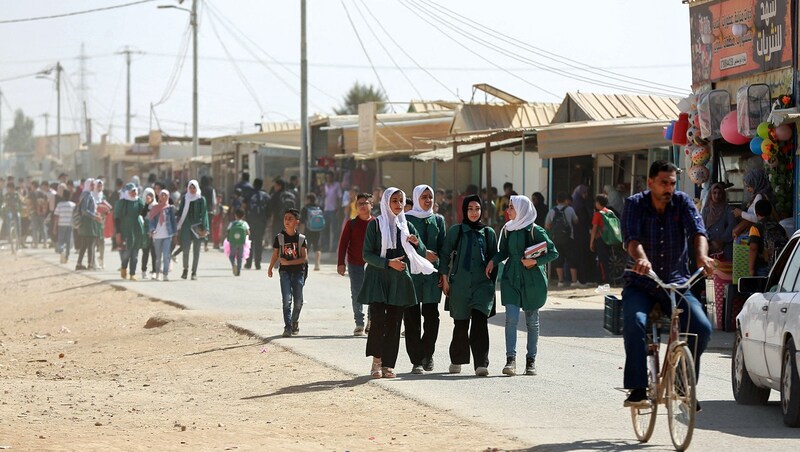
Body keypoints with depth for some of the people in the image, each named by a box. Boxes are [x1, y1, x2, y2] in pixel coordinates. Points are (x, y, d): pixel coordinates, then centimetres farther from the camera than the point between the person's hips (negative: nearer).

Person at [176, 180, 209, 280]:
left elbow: (204, 214, -2)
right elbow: (180, 212, 9)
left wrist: (204, 228, -9)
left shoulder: (201, 199, 1)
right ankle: (185, 269, 15)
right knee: (185, 249, -4)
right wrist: (178, 227, 4)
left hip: (197, 226, -1)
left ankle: (194, 272, 7)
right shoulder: (185, 198, 7)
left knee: (196, 250, 1)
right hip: (186, 226, 1)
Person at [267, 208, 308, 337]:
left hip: (298, 271, 1)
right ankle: (287, 327, -12)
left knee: (298, 300, 5)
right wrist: (270, 268, -2)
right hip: (285, 272, -1)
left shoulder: (301, 239, 0)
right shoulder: (279, 237, 1)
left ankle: (295, 322, 29)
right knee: (287, 299, -12)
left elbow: (304, 258, -5)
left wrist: (288, 262, -15)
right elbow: (275, 255, 6)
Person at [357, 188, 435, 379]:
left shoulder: (407, 226, 11)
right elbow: (367, 254, -5)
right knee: (378, 320, -13)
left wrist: (416, 243, -9)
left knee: (394, 323, 1)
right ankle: (376, 361, 1)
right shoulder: (375, 225, 0)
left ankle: (388, 364, 6)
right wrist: (388, 263, -18)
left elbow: (422, 253, 13)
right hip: (378, 280, -3)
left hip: (399, 280, 3)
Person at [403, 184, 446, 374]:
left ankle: (427, 354, 18)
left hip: (432, 273, 3)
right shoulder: (406, 220, 4)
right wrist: (422, 254, -14)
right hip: (411, 271, -3)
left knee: (432, 316, 0)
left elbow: (443, 248, 13)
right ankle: (416, 360, 0)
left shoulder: (438, 220, 14)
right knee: (412, 317, -4)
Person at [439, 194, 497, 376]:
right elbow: (445, 254, 7)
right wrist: (445, 279, 0)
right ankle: (456, 361, 23)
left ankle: (481, 363, -17)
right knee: (461, 324, 5)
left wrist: (492, 281, 9)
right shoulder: (455, 231, 6)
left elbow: (494, 259, 14)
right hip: (459, 284, 0)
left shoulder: (488, 233, 10)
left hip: (483, 284, 0)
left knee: (480, 320, -15)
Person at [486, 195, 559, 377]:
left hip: (533, 280, -3)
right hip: (511, 278, 3)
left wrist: (535, 261, -18)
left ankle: (531, 361, 17)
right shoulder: (507, 230, 5)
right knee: (511, 318, -11)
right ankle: (510, 360, -13)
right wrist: (493, 261, -2)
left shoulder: (535, 231, -9)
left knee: (532, 321, 7)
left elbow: (553, 253, -7)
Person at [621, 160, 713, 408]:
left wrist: (702, 257, -39)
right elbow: (631, 238, -20)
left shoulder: (682, 202, 0)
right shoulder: (635, 204, -3)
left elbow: (697, 231, -16)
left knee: (702, 327, -21)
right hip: (640, 284, -1)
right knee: (634, 323, -31)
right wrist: (641, 259, -43)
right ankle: (637, 389, -26)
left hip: (677, 283, 2)